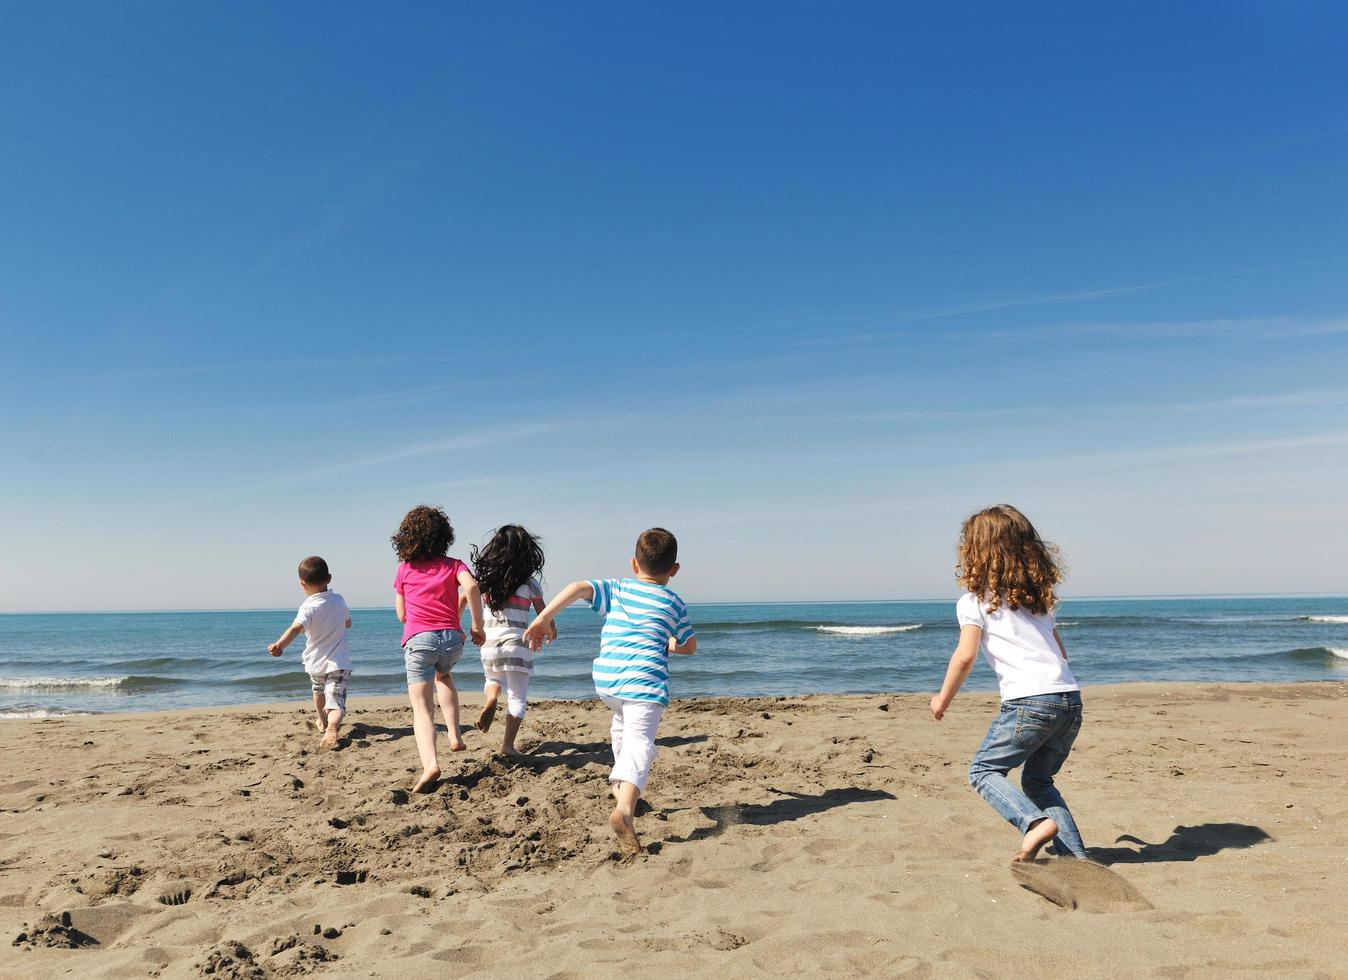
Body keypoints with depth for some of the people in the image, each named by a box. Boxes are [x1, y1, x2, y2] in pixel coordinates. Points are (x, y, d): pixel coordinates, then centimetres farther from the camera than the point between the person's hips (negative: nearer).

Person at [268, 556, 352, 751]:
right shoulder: (339, 601, 2)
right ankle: (331, 728, -38)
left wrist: (279, 645, -46)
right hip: (339, 663, 0)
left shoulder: (309, 607, -13)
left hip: (315, 664, 0)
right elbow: (348, 623, 20)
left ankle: (322, 722, 53)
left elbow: (296, 628, -34)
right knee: (336, 705, -7)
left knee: (318, 689, 32)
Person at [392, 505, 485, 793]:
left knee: (422, 708, -1)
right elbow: (472, 587, -13)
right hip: (452, 639, 1)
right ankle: (455, 736, 23)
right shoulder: (453, 564, 8)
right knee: (443, 676, 34)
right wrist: (478, 626, -5)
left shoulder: (404, 569, 12)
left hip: (418, 640, -1)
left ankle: (430, 764, -24)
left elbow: (402, 615, 16)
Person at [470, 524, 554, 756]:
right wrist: (552, 632, 23)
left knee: (493, 678, 30)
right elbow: (544, 614, 4)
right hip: (516, 642, -3)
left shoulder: (485, 576, 2)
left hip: (489, 641, 3)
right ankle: (508, 744, 5)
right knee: (517, 696, 10)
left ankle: (490, 699, -2)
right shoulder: (529, 582, -4)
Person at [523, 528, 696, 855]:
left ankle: (623, 785, 45)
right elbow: (690, 646, 22)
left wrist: (543, 619, -2)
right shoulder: (674, 603, 12)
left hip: (605, 679, 4)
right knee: (639, 743, -14)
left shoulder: (616, 589, 13)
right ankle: (625, 808, -38)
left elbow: (578, 588, -3)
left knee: (622, 724, 33)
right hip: (645, 680, -3)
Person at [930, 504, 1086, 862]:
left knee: (983, 770, 9)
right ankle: (1075, 854, 10)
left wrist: (943, 699, 5)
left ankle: (1036, 822, -13)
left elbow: (965, 657, -9)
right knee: (1038, 779, 21)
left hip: (1029, 701, -7)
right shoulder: (1037, 597, 21)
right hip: (1071, 699, 7)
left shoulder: (973, 601, 1)